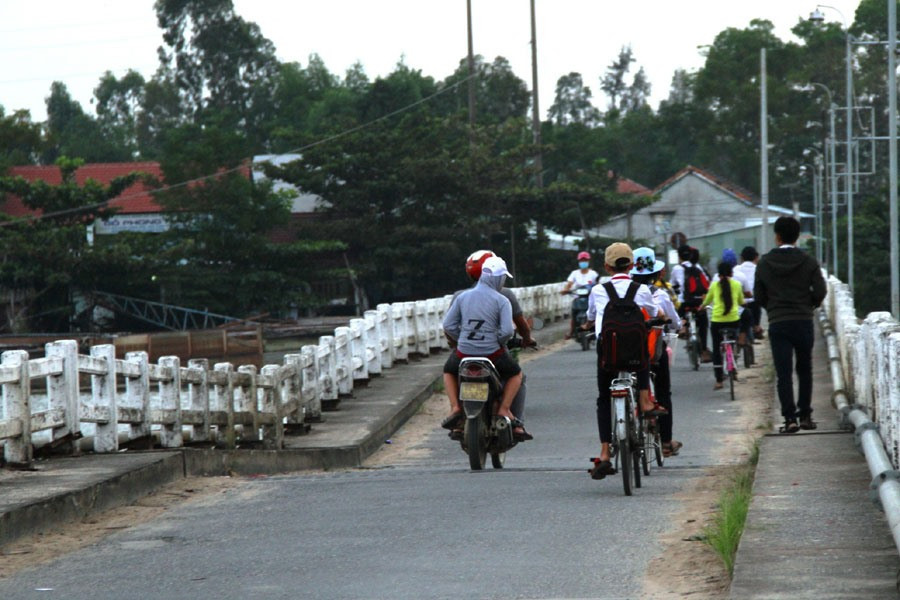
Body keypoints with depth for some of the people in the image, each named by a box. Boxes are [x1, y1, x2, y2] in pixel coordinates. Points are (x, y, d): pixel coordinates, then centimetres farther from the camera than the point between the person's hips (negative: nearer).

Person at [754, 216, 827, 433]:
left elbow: (759, 295, 3)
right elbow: (820, 291, -6)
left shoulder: (764, 263, 0)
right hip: (803, 321, 1)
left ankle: (790, 418, -10)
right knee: (804, 370, 14)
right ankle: (805, 415, 15)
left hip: (777, 324, -1)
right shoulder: (808, 262, -2)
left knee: (783, 373, -1)